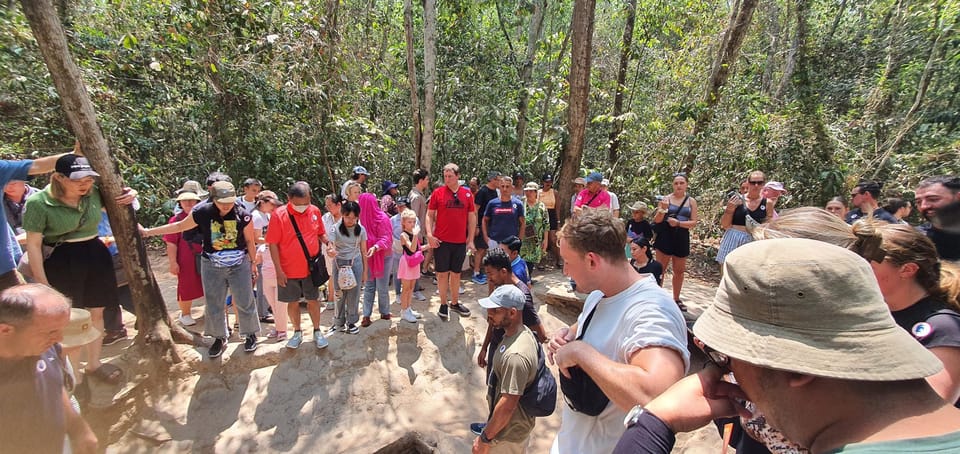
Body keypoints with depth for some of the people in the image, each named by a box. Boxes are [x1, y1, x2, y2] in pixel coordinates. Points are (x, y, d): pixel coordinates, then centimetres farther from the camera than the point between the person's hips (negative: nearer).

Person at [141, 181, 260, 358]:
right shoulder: (202, 212, -10)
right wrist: (148, 232, 9)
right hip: (212, 267, 2)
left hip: (239, 265, -2)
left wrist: (253, 262, 3)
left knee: (245, 302, 6)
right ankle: (219, 338, 29)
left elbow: (250, 241, -3)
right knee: (213, 305, 11)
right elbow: (179, 226, 6)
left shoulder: (243, 215, -13)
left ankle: (250, 335, 25)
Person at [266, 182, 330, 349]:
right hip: (288, 270, -1)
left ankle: (317, 331, 29)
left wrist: (328, 243, -11)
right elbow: (273, 244, -11)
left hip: (311, 268, 2)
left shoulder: (315, 211, -5)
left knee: (313, 300, 13)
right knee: (293, 302, 14)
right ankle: (297, 332, 33)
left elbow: (321, 233, 11)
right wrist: (278, 270, -12)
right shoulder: (279, 214, -14)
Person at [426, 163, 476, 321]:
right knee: (443, 273, 5)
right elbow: (429, 215, 0)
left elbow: (472, 217, 8)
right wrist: (429, 234, -12)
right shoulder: (438, 192, -2)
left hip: (460, 242, 2)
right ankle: (443, 305, 19)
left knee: (456, 273, 14)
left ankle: (455, 303, 29)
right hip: (441, 241, -2)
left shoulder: (467, 194, 3)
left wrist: (470, 240, 5)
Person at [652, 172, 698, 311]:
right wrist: (663, 209, -23)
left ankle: (676, 299, 26)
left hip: (682, 237, 3)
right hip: (666, 236, -3)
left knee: (679, 271, 12)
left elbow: (694, 222, -1)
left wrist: (678, 222, -16)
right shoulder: (666, 198, -4)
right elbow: (656, 220, -5)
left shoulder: (691, 201, 4)